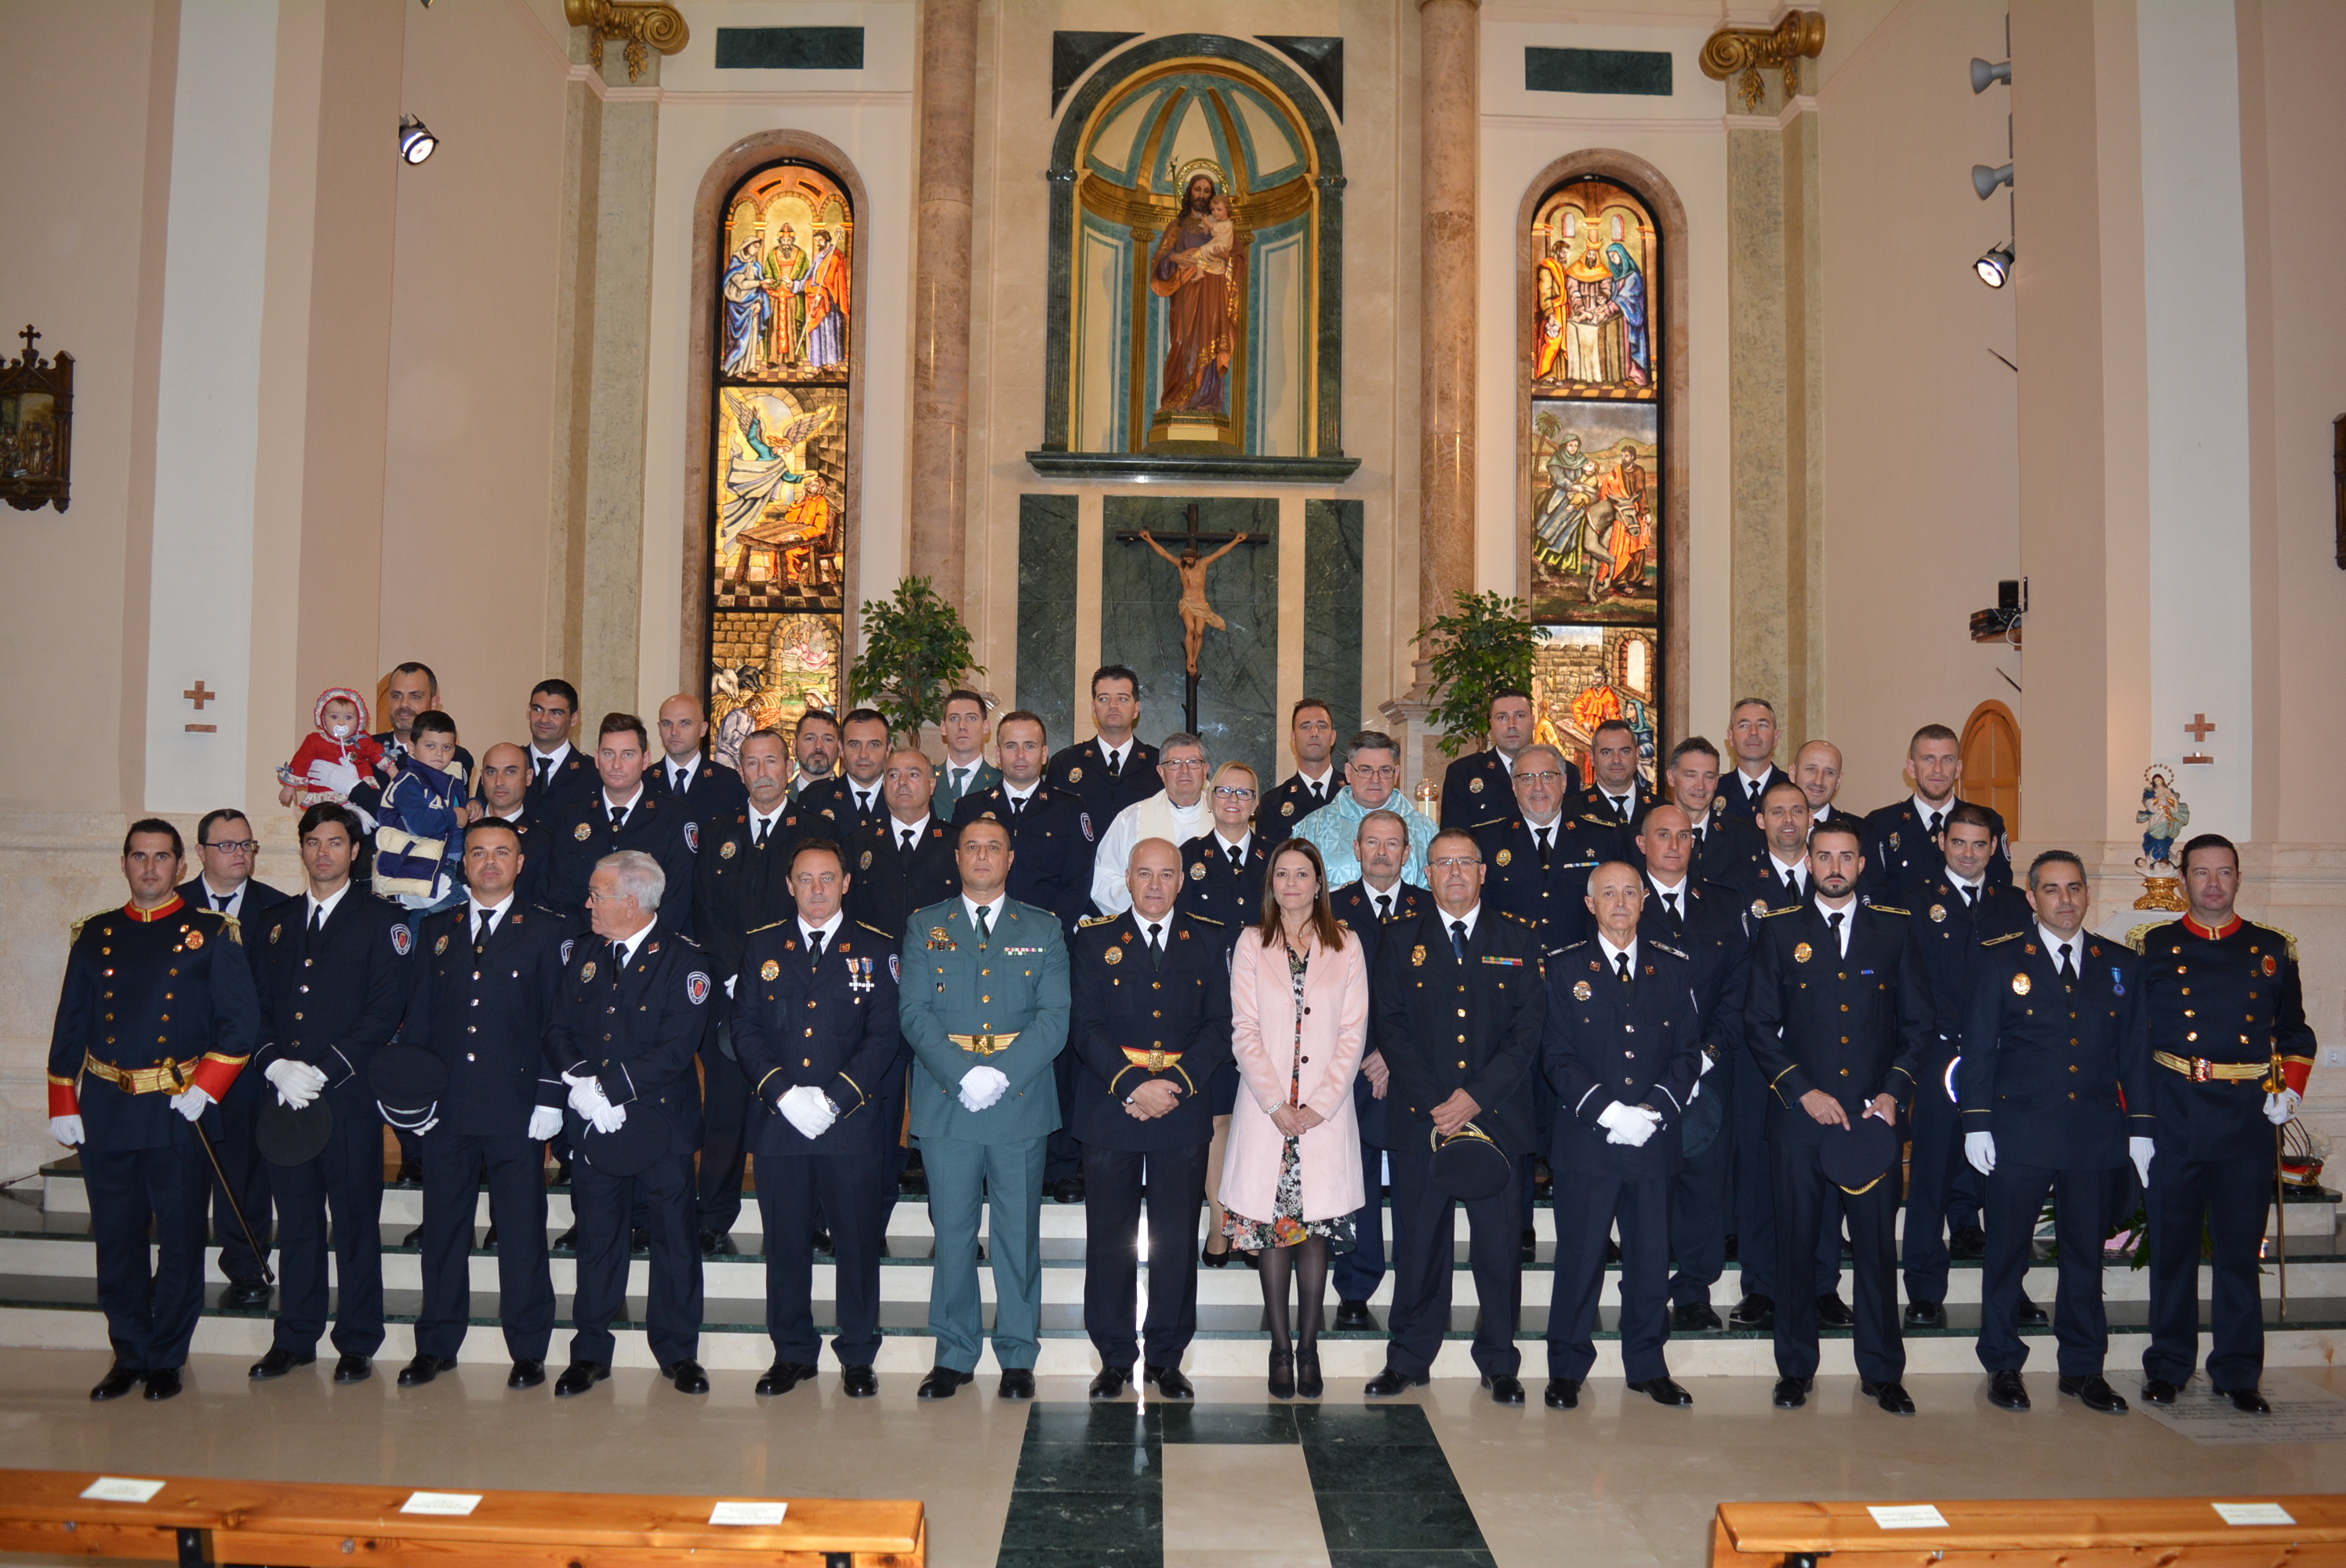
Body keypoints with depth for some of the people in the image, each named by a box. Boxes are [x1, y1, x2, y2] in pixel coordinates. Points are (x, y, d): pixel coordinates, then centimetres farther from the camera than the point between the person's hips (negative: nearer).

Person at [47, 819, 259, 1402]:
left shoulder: (212, 934, 1)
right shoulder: (95, 936, 11)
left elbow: (241, 1022, -3)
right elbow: (69, 1027, 12)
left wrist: (203, 1090, -13)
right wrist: (63, 1107, 6)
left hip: (179, 1112, -3)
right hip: (105, 1113, 3)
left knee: (181, 1243, 3)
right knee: (116, 1243, 9)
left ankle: (167, 1359, 17)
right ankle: (129, 1356, 23)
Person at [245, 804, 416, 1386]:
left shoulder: (383, 921, 0)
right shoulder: (274, 924, 16)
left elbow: (386, 1010, -8)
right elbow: (258, 1005, 12)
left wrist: (322, 1071, -14)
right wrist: (275, 1065, -6)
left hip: (349, 1094, -4)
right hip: (284, 1094, 4)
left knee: (356, 1219, 1)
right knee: (295, 1219, 10)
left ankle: (357, 1343, 10)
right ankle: (295, 1338, 21)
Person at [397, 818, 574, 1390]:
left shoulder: (548, 933, 2)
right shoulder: (437, 931, 13)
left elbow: (560, 1024, -1)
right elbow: (418, 1018, 13)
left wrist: (550, 1101, -7)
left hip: (516, 1110, -3)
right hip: (445, 1108, 3)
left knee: (522, 1231, 2)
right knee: (443, 1229, 10)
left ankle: (528, 1351, 12)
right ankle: (436, 1345, 23)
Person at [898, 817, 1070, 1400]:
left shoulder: (1043, 929, 8)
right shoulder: (925, 927, 9)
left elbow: (1054, 1017, -1)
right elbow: (914, 1012, 0)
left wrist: (1002, 1074, -15)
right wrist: (963, 1076, -14)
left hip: (1021, 1102, 0)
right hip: (945, 1104, 0)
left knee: (1018, 1234, 5)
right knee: (952, 1233, 5)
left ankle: (1018, 1357, 16)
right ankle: (954, 1355, 18)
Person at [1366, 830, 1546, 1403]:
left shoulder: (1519, 938, 8)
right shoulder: (1400, 937, 8)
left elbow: (1528, 1028, 1)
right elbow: (1391, 1027, 1)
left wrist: (1476, 1095, -10)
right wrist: (1434, 1104, -9)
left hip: (1498, 1116, 0)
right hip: (1420, 1118, 0)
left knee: (1500, 1242, 4)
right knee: (1419, 1241, 4)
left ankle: (1499, 1362, 18)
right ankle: (1409, 1358, 17)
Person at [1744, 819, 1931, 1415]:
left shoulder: (1895, 929, 8)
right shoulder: (1779, 931, 5)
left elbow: (1917, 1022, 8)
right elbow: (1759, 1025, 3)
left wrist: (1893, 1092, -4)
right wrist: (1802, 1092, -7)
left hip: (1873, 1114, 1)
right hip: (1799, 1114, 0)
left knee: (1877, 1244, 4)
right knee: (1795, 1246, 4)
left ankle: (1882, 1372, 17)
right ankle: (1796, 1369, 16)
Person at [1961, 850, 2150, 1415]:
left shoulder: (2121, 964, 9)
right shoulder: (2000, 960, 1)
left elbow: (2134, 1051, 10)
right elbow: (1978, 1047, -1)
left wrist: (2141, 1127, 5)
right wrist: (1976, 1122, -6)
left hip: (2095, 1132, 3)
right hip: (2020, 1131, -2)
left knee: (2086, 1252, 10)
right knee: (2008, 1252, 3)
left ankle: (2083, 1368, 23)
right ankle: (2004, 1365, 16)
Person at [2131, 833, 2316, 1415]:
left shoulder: (2273, 950, 9)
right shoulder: (2152, 948, 5)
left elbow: (2295, 1031, 17)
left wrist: (2291, 1089, 2)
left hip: (2248, 1118, 1)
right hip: (2171, 1118, -1)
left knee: (2240, 1250, 6)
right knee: (2172, 1246, 6)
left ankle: (2238, 1372, 19)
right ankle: (2168, 1367, 18)